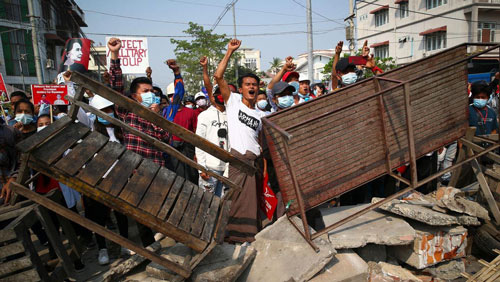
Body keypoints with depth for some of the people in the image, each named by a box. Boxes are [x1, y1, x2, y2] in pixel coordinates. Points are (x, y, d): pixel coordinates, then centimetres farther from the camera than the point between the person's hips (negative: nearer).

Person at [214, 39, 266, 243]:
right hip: (239, 157, -4)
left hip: (256, 160, 5)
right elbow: (218, 76, -3)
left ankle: (251, 235, 20)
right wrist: (230, 51, -2)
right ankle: (237, 234, 6)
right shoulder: (233, 101, 7)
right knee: (239, 198, -6)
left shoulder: (260, 115, 19)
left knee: (253, 199, 9)